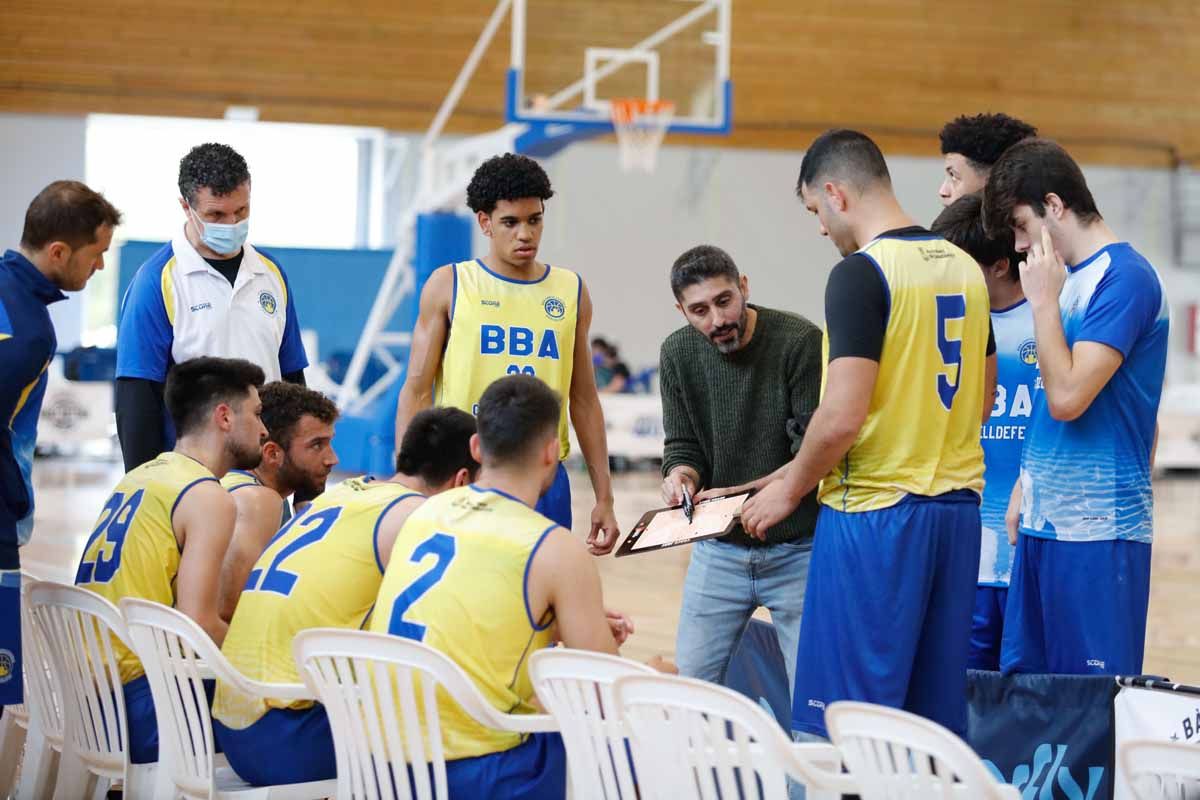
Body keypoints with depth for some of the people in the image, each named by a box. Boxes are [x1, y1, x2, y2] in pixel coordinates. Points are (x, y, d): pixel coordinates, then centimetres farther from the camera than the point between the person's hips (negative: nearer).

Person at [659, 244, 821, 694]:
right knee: (692, 683, 5)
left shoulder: (800, 341, -15)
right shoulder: (678, 353, 1)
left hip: (797, 548, -4)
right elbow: (683, 445, 7)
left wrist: (740, 494, -25)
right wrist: (681, 475, -16)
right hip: (718, 549, 4)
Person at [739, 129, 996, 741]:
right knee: (937, 714, 12)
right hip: (957, 506, 8)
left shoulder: (860, 272, -13)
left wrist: (790, 488, -4)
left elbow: (843, 416, -18)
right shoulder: (964, 267, 11)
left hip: (874, 513, -8)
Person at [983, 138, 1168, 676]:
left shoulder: (1125, 278, -13)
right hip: (1044, 521, 9)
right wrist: (1027, 484, 14)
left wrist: (1044, 300, -13)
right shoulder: (1070, 277, 14)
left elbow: (1068, 398, -20)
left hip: (1098, 530, -9)